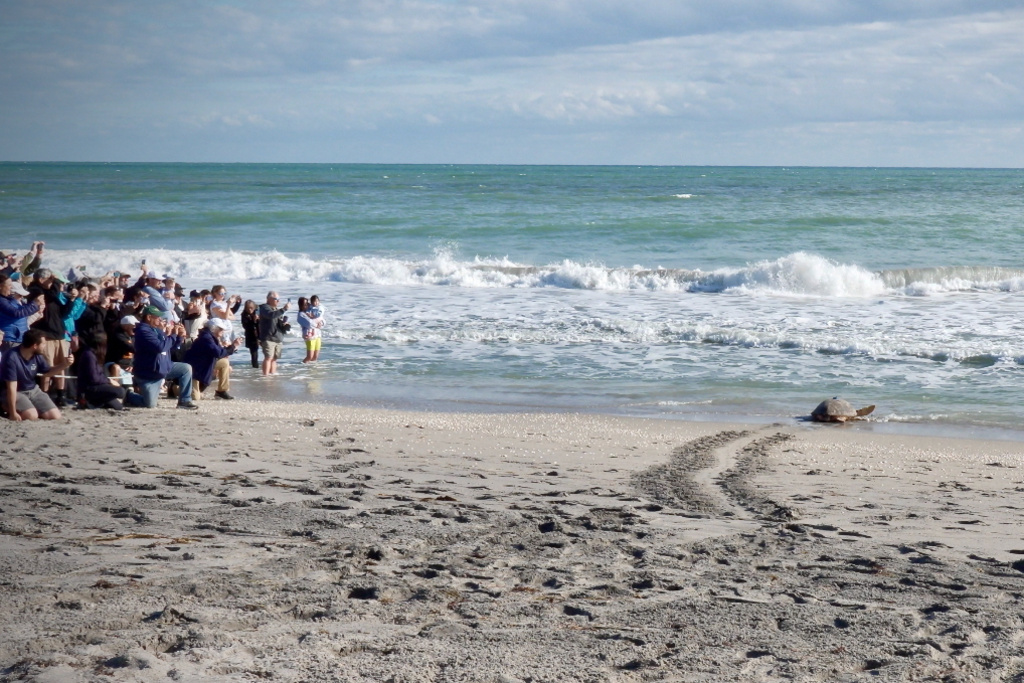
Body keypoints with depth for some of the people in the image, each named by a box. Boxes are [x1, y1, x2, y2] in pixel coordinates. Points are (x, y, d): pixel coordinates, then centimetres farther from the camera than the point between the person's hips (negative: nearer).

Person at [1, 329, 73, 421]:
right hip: (16, 393, -6)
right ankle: (6, 407, -1)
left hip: (33, 390, 6)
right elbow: (12, 387, -26)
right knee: (31, 416, -30)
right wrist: (13, 413, -25)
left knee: (55, 415, -7)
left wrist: (64, 365, -6)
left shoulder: (37, 355, -6)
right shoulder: (12, 357, -28)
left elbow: (47, 372, 13)